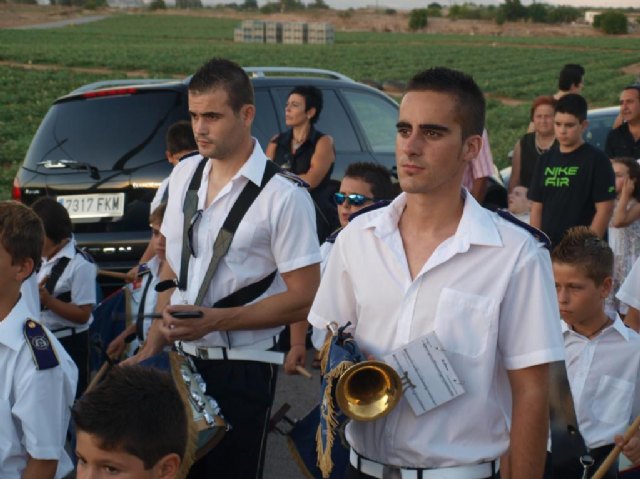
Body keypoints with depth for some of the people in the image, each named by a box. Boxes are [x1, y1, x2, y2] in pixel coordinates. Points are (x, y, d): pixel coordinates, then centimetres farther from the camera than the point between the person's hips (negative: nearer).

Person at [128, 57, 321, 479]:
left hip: (242, 369, -5)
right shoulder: (184, 175, 5)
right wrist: (153, 345, 6)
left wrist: (215, 319, -19)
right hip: (181, 358, 5)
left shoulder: (283, 195, -14)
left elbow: (303, 298, -13)